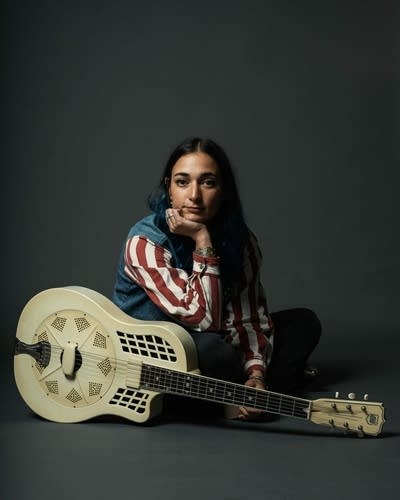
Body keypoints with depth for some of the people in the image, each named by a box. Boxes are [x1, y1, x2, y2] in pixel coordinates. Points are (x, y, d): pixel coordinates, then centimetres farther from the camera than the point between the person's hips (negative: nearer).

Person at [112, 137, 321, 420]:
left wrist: (255, 374, -23)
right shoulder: (144, 242, -24)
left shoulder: (240, 240, -7)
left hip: (204, 347, 6)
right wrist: (202, 241, -32)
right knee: (216, 353, -37)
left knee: (304, 323, 1)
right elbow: (204, 319, -31)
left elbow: (252, 316, -6)